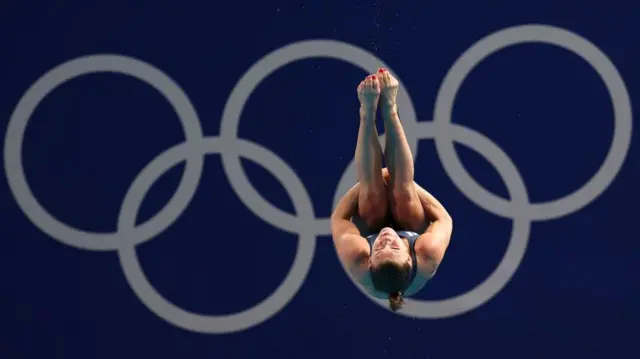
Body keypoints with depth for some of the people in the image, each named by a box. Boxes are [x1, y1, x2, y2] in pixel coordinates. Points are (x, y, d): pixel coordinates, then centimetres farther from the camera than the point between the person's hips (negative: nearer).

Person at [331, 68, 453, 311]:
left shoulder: (357, 260, -48)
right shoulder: (427, 257, -48)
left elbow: (337, 218, -25)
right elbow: (444, 219, -25)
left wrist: (365, 181, -19)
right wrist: (410, 183, -21)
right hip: (414, 234, 0)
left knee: (371, 190, -20)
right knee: (402, 189, -18)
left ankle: (368, 115, -7)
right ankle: (389, 111, -6)